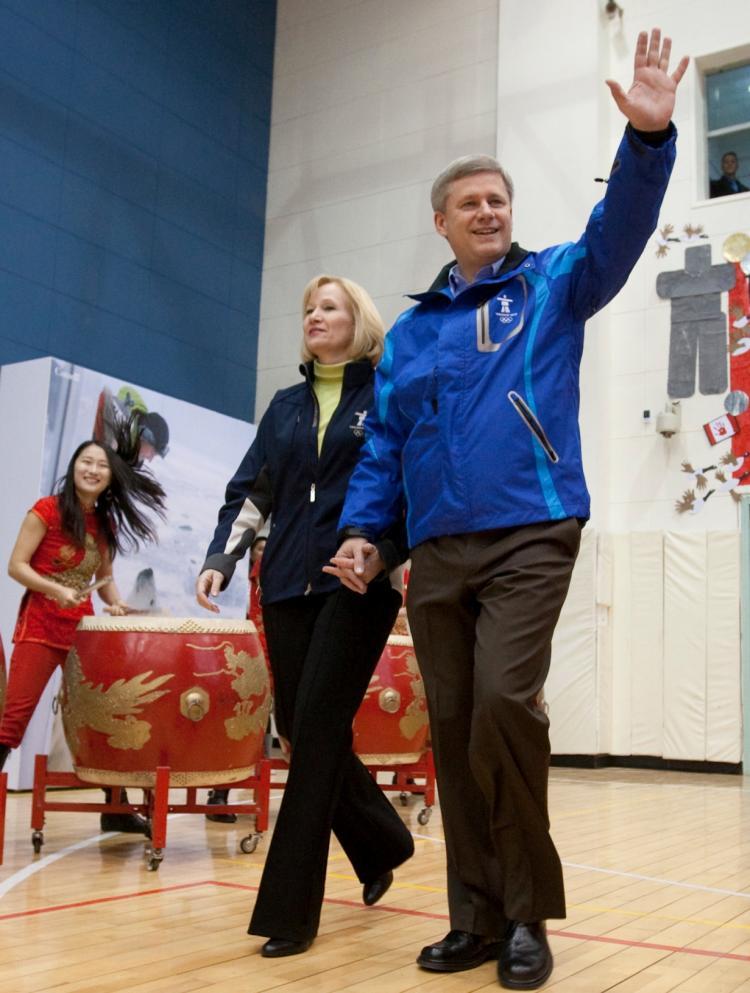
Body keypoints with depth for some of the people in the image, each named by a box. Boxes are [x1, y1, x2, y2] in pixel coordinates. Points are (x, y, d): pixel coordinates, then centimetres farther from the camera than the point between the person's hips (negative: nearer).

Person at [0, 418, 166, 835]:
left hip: (84, 629, 6)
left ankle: (116, 807, 17)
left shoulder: (107, 524, 11)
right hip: (39, 627, -6)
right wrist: (54, 589, -24)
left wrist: (115, 602, -3)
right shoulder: (46, 510, -6)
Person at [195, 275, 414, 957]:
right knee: (299, 731, 7)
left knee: (316, 729, -10)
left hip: (358, 586, -5)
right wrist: (220, 558, 2)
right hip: (288, 586, 5)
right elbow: (250, 493, 16)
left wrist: (383, 550, -18)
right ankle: (380, 842, 32)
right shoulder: (286, 407, 18)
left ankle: (290, 908, -2)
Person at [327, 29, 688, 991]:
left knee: (505, 703, -18)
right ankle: (477, 916, 17)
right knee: (453, 727, 4)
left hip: (529, 537, -4)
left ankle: (526, 913, -1)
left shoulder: (554, 285, 10)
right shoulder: (411, 331, 18)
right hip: (436, 551, 4)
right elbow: (385, 442, 16)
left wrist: (647, 137, -23)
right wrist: (360, 529, 4)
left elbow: (620, 228, -7)